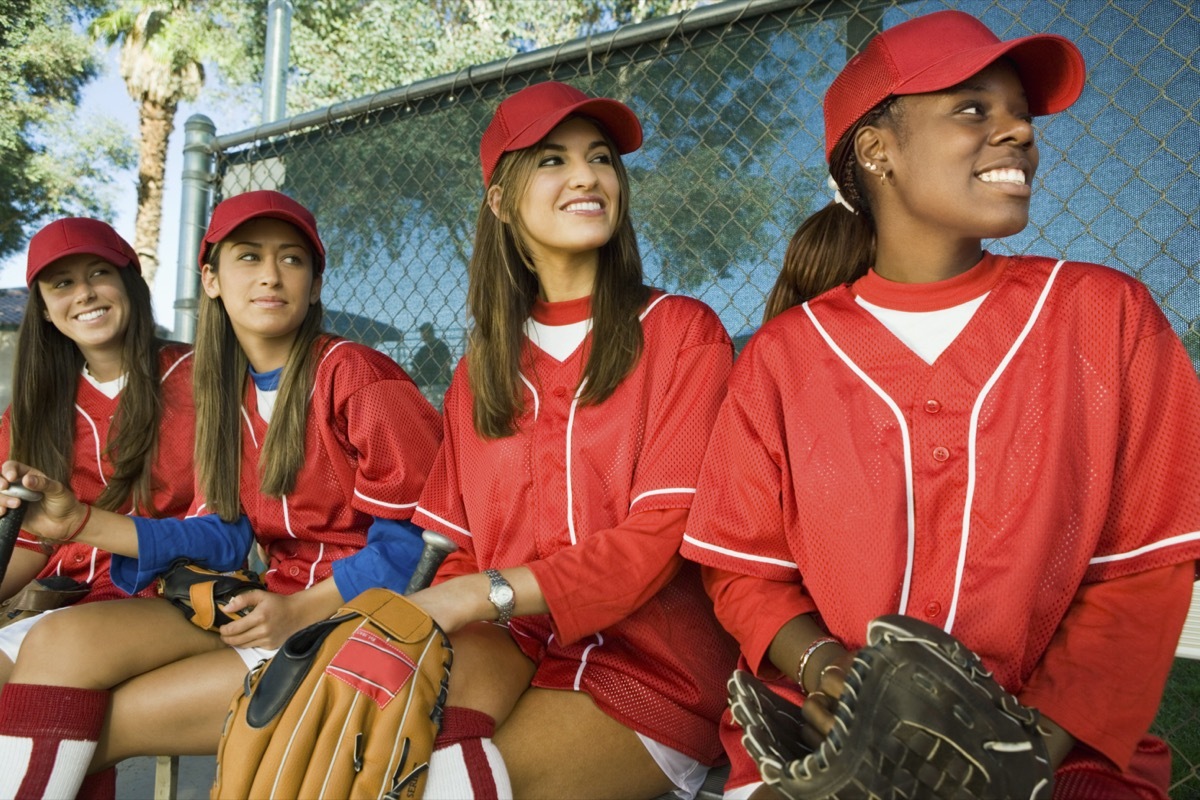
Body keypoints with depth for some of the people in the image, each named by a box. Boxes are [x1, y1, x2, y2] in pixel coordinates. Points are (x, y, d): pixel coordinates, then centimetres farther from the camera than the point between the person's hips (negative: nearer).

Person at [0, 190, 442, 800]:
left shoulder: (355, 376, -11)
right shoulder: (227, 391, 13)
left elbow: (411, 534, -13)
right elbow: (224, 535, 7)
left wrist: (303, 609, -18)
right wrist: (82, 522, -2)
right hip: (274, 606, 7)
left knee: (94, 723, -14)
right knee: (59, 642, -14)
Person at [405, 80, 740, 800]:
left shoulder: (683, 333, -1)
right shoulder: (483, 365, 13)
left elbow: (662, 533, -10)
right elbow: (465, 547, 11)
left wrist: (491, 592, -18)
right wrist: (438, 608, -11)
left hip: (651, 663, -3)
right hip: (512, 642, 4)